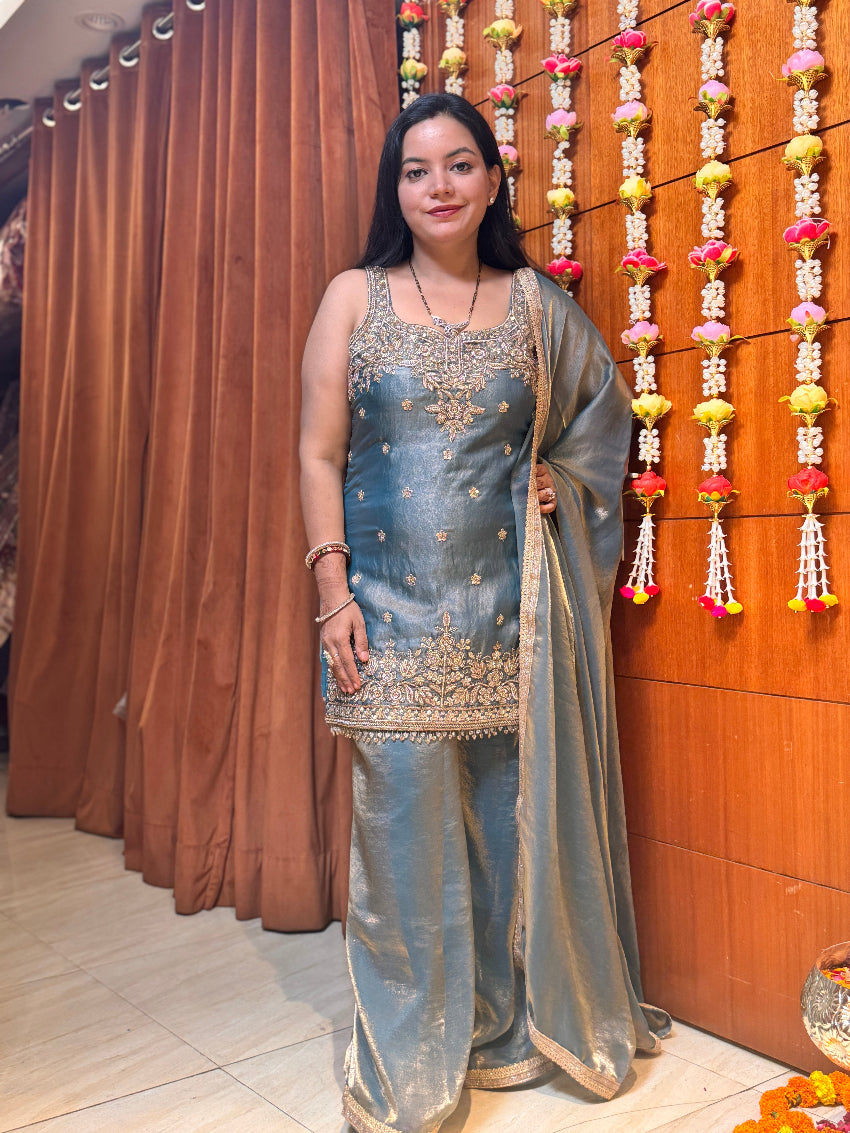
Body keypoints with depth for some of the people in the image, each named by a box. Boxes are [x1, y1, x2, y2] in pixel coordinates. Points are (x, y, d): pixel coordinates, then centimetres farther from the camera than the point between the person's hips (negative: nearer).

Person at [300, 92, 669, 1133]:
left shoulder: (535, 304, 9)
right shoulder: (355, 298, 5)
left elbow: (605, 412, 22)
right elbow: (318, 454, 1)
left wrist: (561, 480, 4)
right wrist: (334, 589, -8)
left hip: (509, 607, 2)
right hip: (392, 605, -1)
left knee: (513, 814, 8)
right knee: (403, 821, 1)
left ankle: (510, 1028, 29)